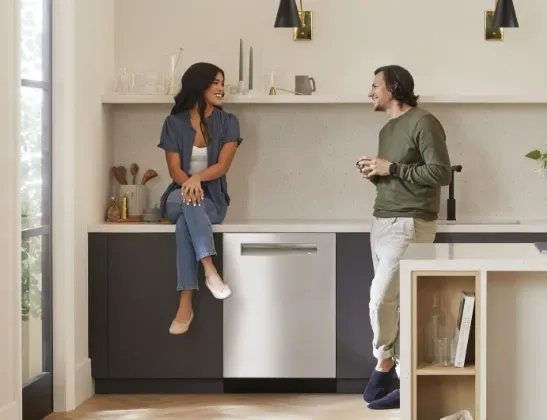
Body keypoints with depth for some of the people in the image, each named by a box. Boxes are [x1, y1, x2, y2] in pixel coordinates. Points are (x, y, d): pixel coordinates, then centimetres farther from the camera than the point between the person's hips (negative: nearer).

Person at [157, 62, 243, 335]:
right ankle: (210, 270, -52)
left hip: (212, 199, 0)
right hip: (179, 198, 0)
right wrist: (189, 183, -26)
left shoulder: (228, 122, 2)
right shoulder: (174, 123, 2)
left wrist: (198, 178, -28)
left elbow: (222, 165, -8)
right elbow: (174, 168, -4)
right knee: (188, 202, -38)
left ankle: (186, 305, -43)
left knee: (185, 221, -35)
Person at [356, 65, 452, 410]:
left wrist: (391, 168, -15)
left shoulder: (423, 122, -9)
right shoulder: (387, 129, 18)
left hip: (409, 225, -9)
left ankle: (384, 365, 1)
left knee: (381, 297, -16)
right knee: (393, 302, 5)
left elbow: (442, 173, -16)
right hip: (382, 224, 9)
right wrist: (374, 173, 5)